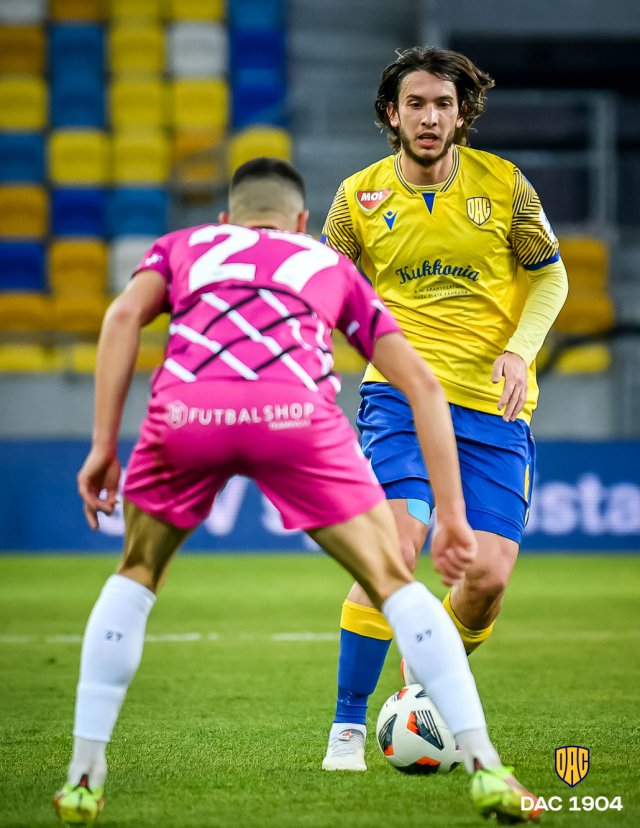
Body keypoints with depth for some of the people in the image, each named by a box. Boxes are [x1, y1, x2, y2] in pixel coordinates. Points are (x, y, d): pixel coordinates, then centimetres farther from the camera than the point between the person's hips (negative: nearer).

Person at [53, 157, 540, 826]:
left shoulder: (183, 245, 35)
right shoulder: (332, 267, 36)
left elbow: (125, 314, 13)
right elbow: (420, 383, 28)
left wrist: (103, 445, 10)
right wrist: (452, 517, 27)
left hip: (186, 410, 1)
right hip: (294, 412, -1)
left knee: (136, 578, 26)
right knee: (395, 584, 13)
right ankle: (486, 770, 3)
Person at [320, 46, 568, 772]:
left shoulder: (503, 184, 0)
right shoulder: (360, 195, 1)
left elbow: (549, 277, 9)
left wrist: (519, 349, -6)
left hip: (493, 404, 2)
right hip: (402, 393, -1)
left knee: (488, 575, -7)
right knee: (396, 547, -22)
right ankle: (348, 725, -10)